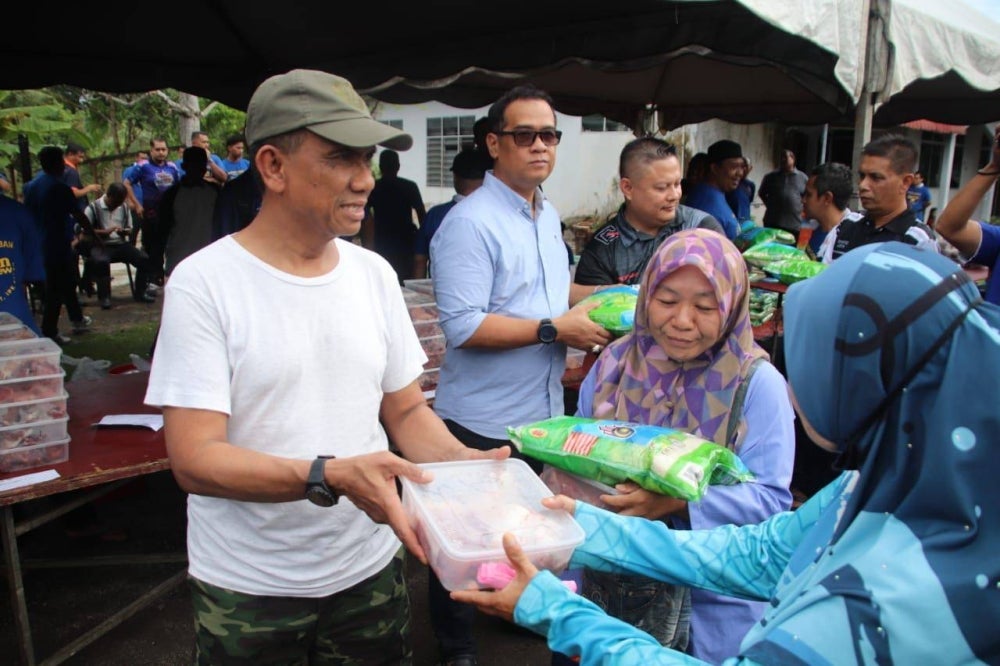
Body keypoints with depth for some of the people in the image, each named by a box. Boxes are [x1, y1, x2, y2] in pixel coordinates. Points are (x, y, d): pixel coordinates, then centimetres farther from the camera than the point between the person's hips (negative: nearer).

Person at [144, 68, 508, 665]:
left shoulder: (374, 274, 0)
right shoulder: (204, 282, -15)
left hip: (370, 569, 4)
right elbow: (195, 460, -19)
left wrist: (465, 461, -13)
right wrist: (330, 476, -32)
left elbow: (406, 410, 6)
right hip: (248, 591, -3)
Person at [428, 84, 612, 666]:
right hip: (483, 421, -8)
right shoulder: (471, 223, -20)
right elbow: (463, 327, -27)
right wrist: (554, 328, -22)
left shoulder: (548, 214, 9)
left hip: (544, 410, 8)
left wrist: (585, 304, 5)